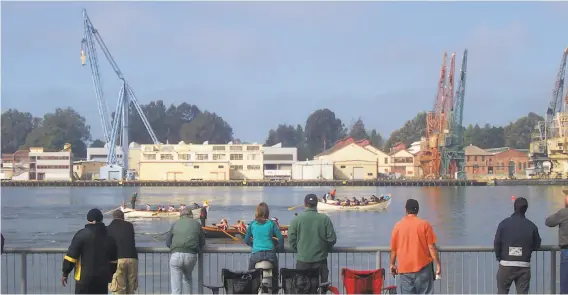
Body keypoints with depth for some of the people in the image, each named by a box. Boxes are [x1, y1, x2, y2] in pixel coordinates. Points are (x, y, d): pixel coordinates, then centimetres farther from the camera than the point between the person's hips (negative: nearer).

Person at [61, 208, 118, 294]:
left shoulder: (82, 234, -7)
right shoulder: (109, 236, 7)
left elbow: (71, 256, -9)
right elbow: (113, 260, 16)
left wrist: (65, 273, -1)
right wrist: (110, 274, 29)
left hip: (84, 277, -4)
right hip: (103, 278, 4)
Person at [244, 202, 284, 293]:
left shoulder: (252, 224, 5)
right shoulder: (271, 223, 3)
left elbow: (246, 240, 10)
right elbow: (280, 238, 0)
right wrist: (278, 247, 17)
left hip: (256, 254, 0)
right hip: (270, 254, 0)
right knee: (274, 276, 17)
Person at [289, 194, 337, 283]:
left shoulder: (296, 219, -5)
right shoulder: (325, 219, -4)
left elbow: (291, 239, -2)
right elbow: (332, 238, -2)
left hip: (302, 260, 0)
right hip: (320, 259, 0)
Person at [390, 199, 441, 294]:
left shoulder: (398, 226, 2)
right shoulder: (424, 224, -4)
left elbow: (393, 249, 6)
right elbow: (431, 246, -7)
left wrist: (392, 264, 18)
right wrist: (438, 264, -1)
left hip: (405, 268, 2)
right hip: (423, 266, -2)